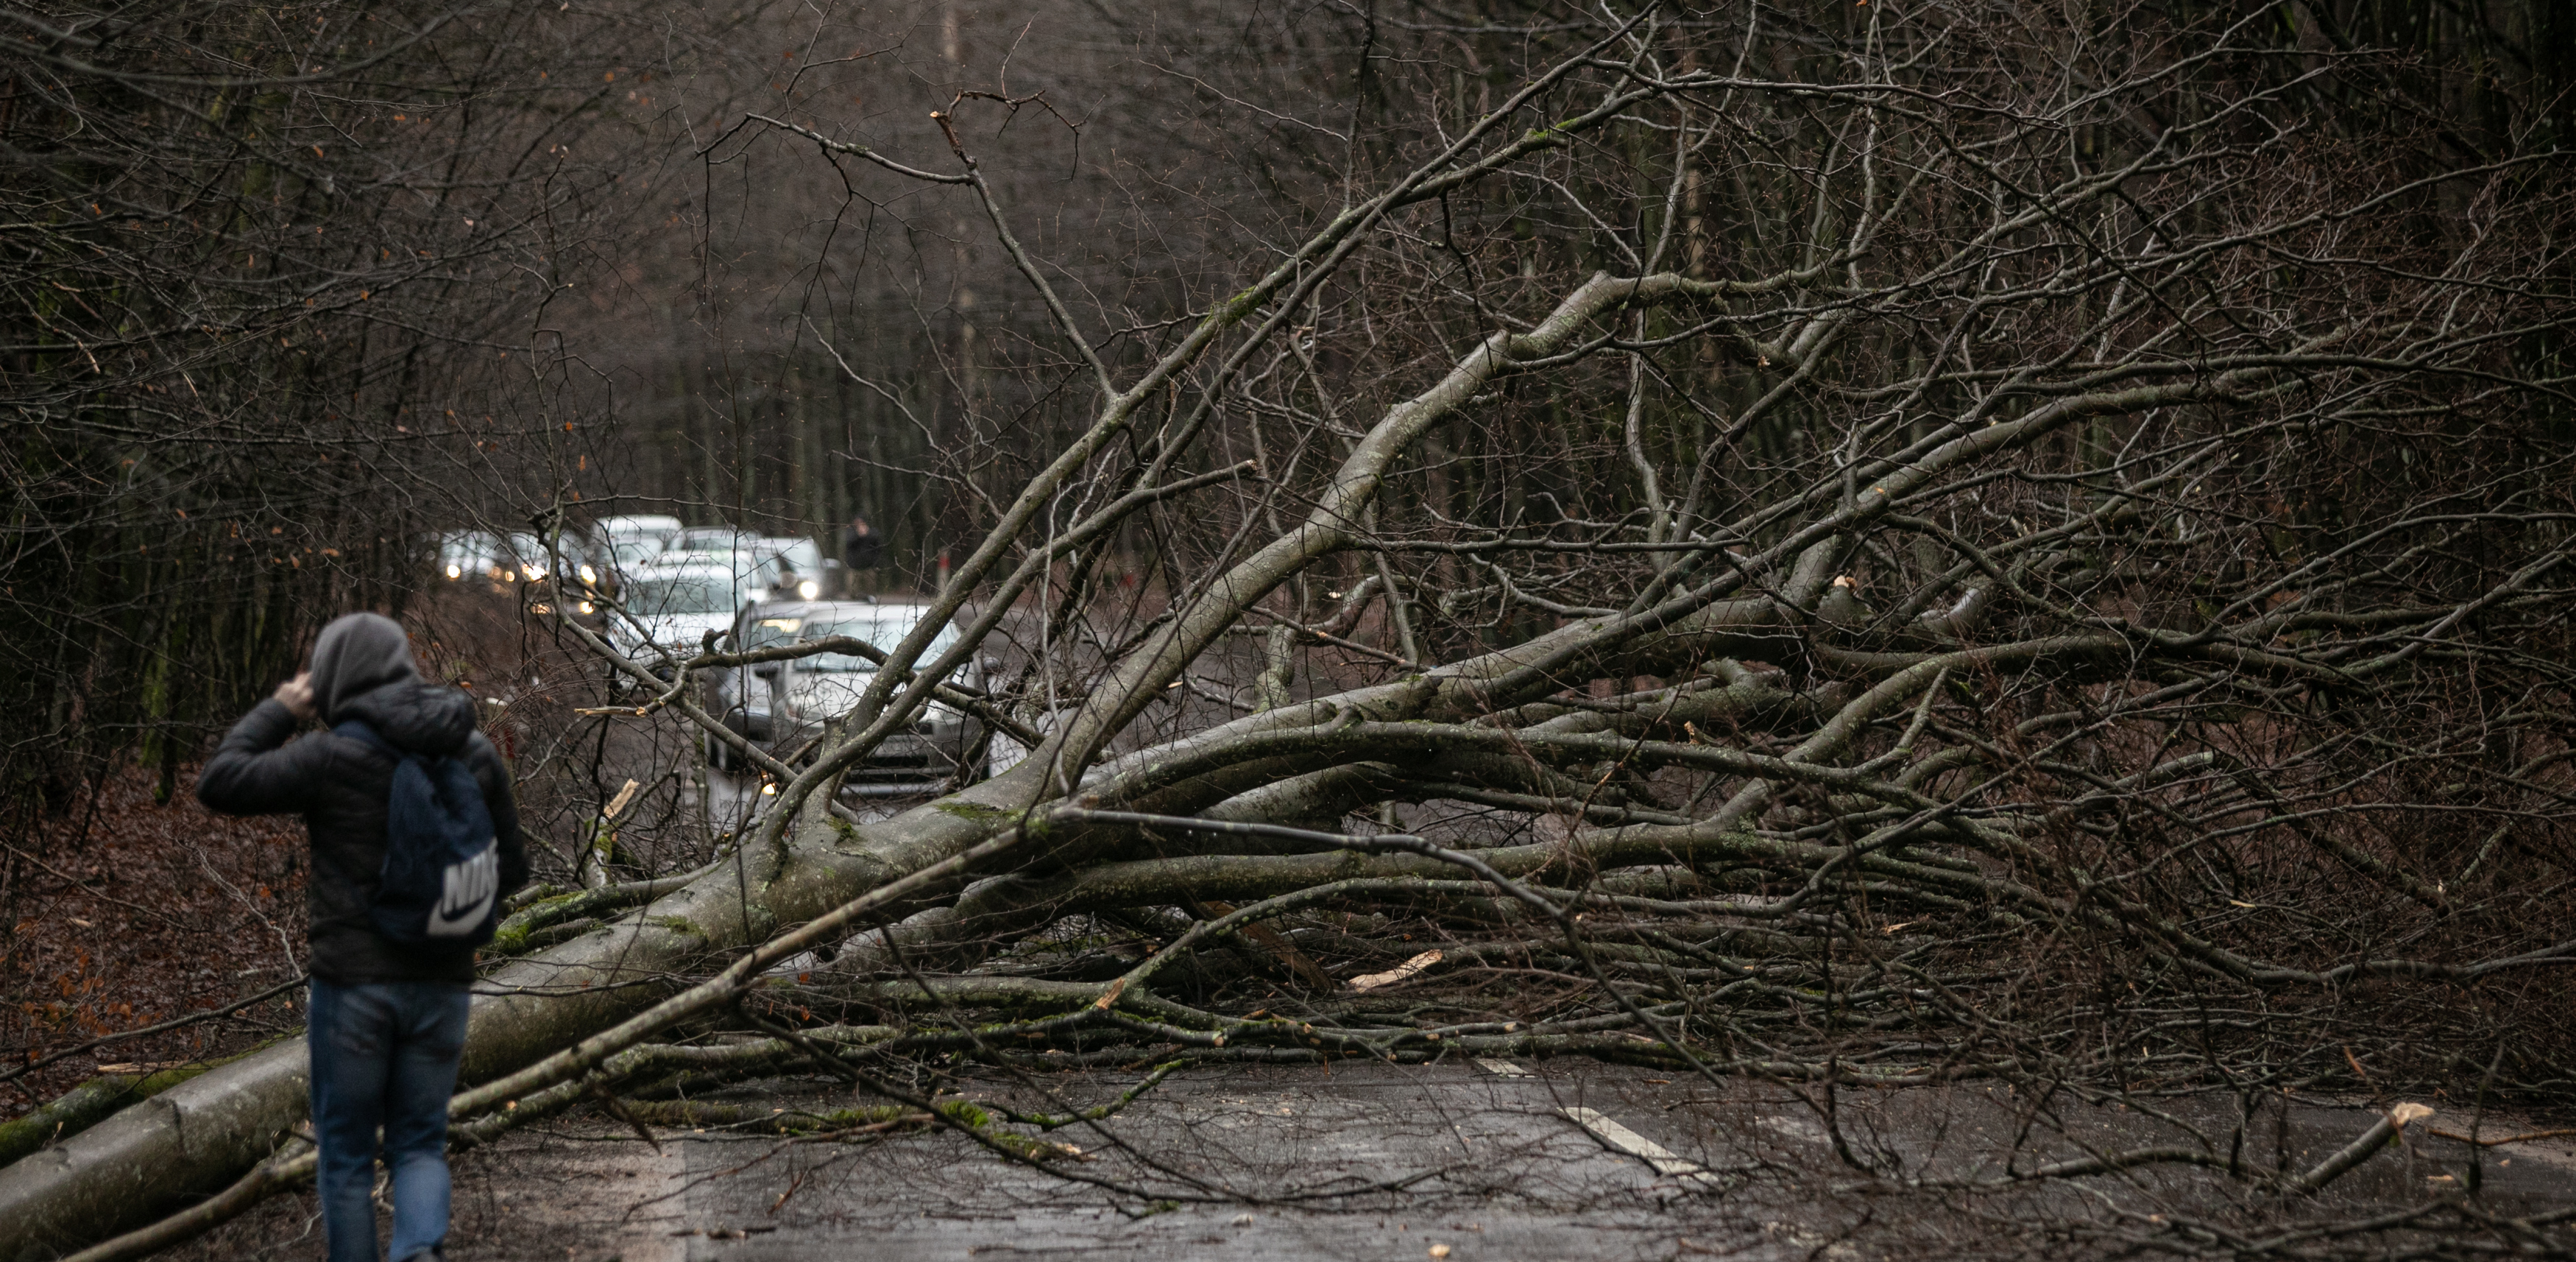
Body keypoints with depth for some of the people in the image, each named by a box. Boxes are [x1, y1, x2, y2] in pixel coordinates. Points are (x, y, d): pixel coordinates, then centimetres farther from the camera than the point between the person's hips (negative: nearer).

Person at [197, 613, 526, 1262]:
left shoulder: (333, 756, -13)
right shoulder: (476, 753, 0)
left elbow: (219, 783, -6)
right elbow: (510, 869, 6)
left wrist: (277, 712, 5)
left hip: (353, 982, -3)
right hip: (442, 983, 3)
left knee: (347, 1152, 11)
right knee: (420, 1146, 12)